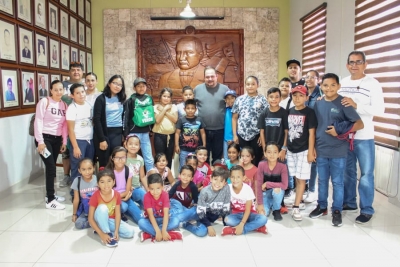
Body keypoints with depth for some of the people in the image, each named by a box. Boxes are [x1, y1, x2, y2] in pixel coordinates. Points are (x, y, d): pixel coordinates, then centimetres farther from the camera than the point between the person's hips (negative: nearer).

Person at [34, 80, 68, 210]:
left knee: (52, 167, 12)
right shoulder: (44, 102, -9)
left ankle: (50, 194, 26)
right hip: (45, 138, -6)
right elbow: (38, 121, -12)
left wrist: (64, 141, 9)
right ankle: (50, 200, -1)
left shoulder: (64, 104, 8)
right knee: (51, 168, -9)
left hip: (57, 139, 6)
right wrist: (40, 141, -17)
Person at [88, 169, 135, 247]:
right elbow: (90, 219, -21)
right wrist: (102, 234, -28)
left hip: (111, 221, 3)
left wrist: (116, 231, -23)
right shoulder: (95, 196, -22)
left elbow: (117, 214, -11)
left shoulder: (117, 195, -13)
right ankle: (107, 233, -21)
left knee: (130, 232, -17)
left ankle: (109, 232, -5)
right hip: (100, 222, -3)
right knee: (102, 207, -34)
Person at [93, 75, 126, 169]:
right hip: (104, 133, -4)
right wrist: (101, 139, -15)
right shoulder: (101, 98, -3)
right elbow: (96, 120, -9)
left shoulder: (122, 99, 12)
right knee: (104, 162, 1)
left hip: (118, 133, 4)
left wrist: (125, 134, 7)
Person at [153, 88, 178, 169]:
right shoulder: (156, 107, 0)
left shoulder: (173, 107, 6)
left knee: (169, 158, 10)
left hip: (171, 135, 2)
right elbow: (157, 120, -13)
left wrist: (165, 111, -11)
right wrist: (164, 109, -12)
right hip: (159, 135, -2)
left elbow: (175, 119, -7)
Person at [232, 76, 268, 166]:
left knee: (256, 161, 4)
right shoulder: (240, 99, 7)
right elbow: (234, 118, 9)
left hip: (256, 136, -2)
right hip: (242, 136, 2)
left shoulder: (262, 100, 0)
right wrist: (235, 135, 4)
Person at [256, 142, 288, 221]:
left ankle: (276, 210, -6)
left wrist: (267, 184, -25)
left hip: (277, 192, 0)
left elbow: (284, 185, -26)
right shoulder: (261, 165, -19)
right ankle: (269, 204, 14)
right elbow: (258, 185, -16)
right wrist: (260, 203, -18)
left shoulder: (282, 166, -21)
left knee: (277, 190, -35)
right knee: (263, 213, -22)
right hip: (265, 193, 0)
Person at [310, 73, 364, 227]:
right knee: (322, 180, 16)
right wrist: (312, 147, 8)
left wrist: (339, 131, -17)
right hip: (321, 150, 4)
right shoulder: (318, 104, 4)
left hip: (338, 151, -4)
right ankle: (322, 206, 31)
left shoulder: (343, 103, -9)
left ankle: (337, 210, 22)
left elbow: (360, 124, -11)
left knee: (337, 182, 8)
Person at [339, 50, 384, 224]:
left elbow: (380, 110, -15)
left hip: (364, 137, -4)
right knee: (347, 171, 15)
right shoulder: (342, 83, 7)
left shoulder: (373, 84, -7)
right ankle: (349, 203, 30)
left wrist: (356, 105, -24)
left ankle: (366, 210, 15)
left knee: (366, 174, 4)